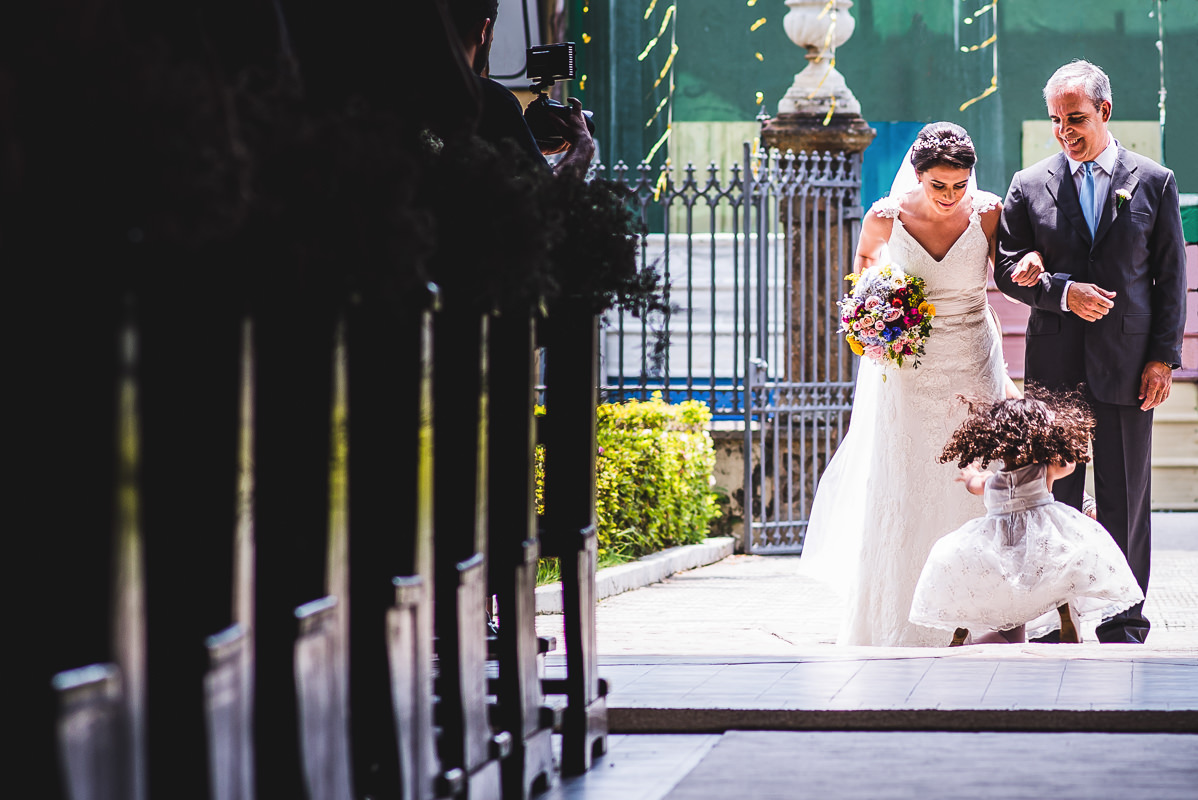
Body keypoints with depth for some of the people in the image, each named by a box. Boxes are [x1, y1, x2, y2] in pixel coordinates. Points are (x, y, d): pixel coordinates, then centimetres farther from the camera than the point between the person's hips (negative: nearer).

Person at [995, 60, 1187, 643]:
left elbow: (1170, 276, 4)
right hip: (1054, 365, 1)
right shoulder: (1029, 186, 5)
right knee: (1052, 497, 3)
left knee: (1125, 500, 3)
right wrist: (1062, 292, -13)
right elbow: (1008, 271, 5)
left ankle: (1124, 623, 11)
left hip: (1128, 364, -1)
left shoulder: (1154, 183, 4)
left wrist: (1164, 356, -3)